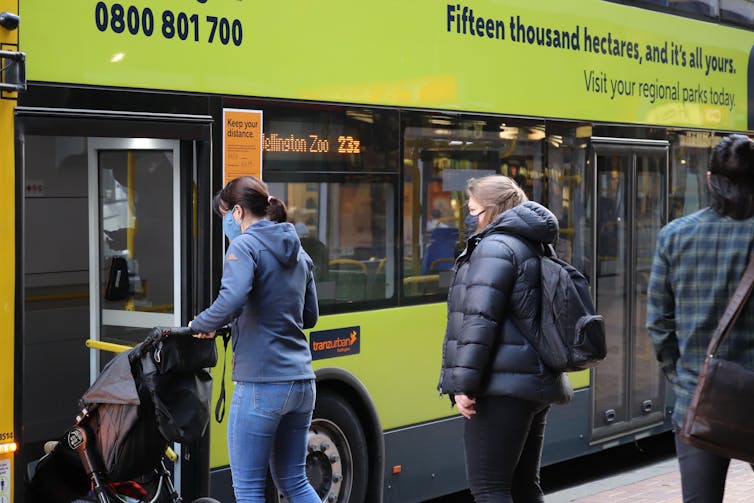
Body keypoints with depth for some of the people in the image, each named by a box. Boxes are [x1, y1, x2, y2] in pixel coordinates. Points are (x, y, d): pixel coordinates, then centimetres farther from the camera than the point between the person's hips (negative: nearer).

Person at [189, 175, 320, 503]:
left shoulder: (245, 245, -8)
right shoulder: (297, 251, 16)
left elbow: (231, 301, -24)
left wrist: (201, 325, -8)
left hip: (262, 383, -8)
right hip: (301, 381, 8)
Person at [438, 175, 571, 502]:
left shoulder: (495, 247, -11)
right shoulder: (535, 248, 19)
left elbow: (479, 319, -19)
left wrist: (463, 383, -20)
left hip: (502, 388, -10)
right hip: (536, 382, 10)